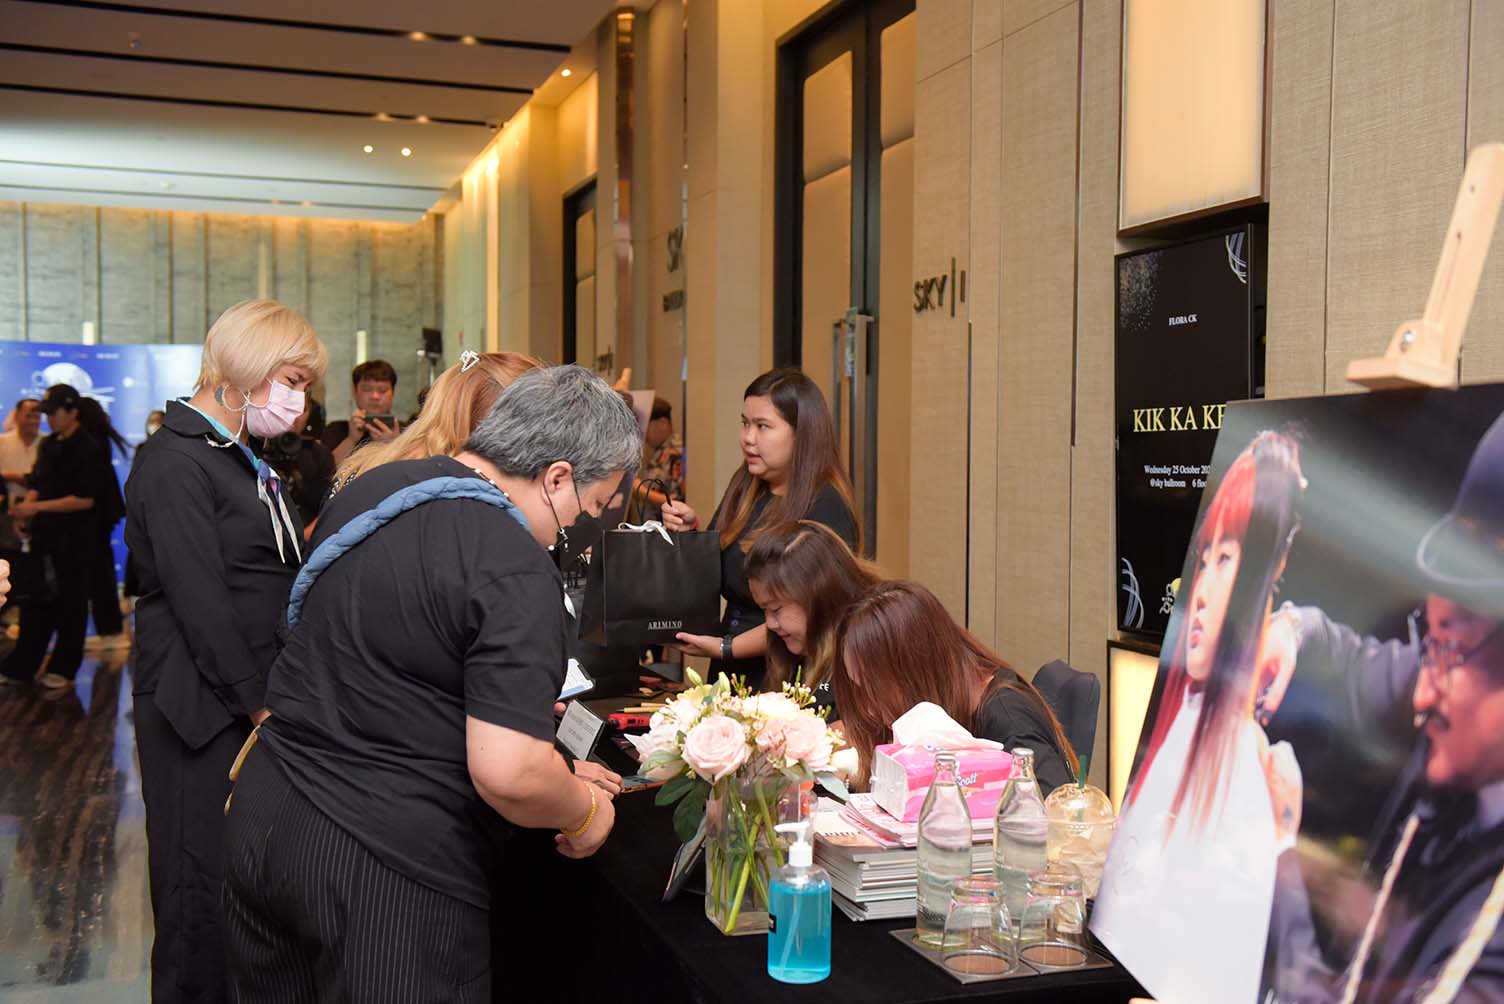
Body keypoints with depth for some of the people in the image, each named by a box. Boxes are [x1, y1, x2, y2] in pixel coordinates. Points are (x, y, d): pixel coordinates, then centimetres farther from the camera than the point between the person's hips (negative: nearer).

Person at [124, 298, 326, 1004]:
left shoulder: (245, 461, 17)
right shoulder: (176, 461, -12)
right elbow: (200, 600, -17)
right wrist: (259, 705, -16)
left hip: (260, 700, 8)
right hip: (206, 708, -8)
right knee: (205, 884, 0)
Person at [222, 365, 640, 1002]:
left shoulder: (371, 488, 6)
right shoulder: (517, 572, -20)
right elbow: (508, 774, -26)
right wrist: (584, 812, -6)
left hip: (262, 819, 8)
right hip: (387, 868, -8)